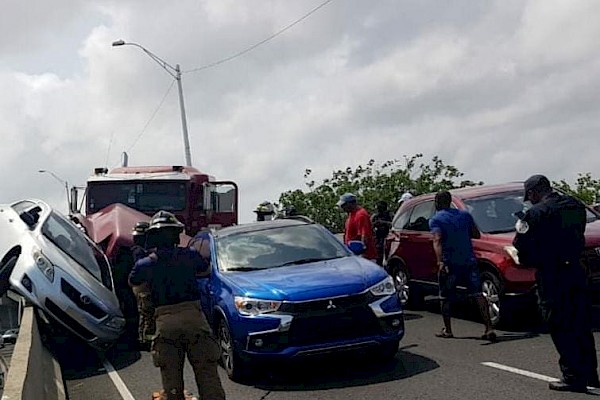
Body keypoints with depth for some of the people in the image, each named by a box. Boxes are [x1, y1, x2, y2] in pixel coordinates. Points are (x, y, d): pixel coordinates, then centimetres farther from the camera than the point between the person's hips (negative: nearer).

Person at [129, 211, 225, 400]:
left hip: (165, 322, 1)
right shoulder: (190, 254, 3)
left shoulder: (144, 264, 4)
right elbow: (206, 271, 23)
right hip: (194, 317, -1)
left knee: (171, 381, 9)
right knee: (208, 375, 3)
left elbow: (132, 282, 25)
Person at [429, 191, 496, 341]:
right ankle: (489, 328, -9)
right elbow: (477, 234, 17)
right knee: (478, 294, -1)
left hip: (449, 263, -3)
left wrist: (440, 262, -26)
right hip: (469, 261, 3)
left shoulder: (435, 220, -2)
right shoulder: (464, 215, 12)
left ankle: (447, 330, 18)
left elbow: (437, 241, -17)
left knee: (445, 297, 12)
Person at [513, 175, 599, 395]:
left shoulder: (536, 213, -13)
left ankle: (573, 377, 6)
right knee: (582, 328, 15)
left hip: (552, 278, -7)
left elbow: (523, 245, -13)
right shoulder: (576, 205, 8)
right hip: (577, 273, 7)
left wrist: (521, 226, 6)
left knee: (561, 329, 2)